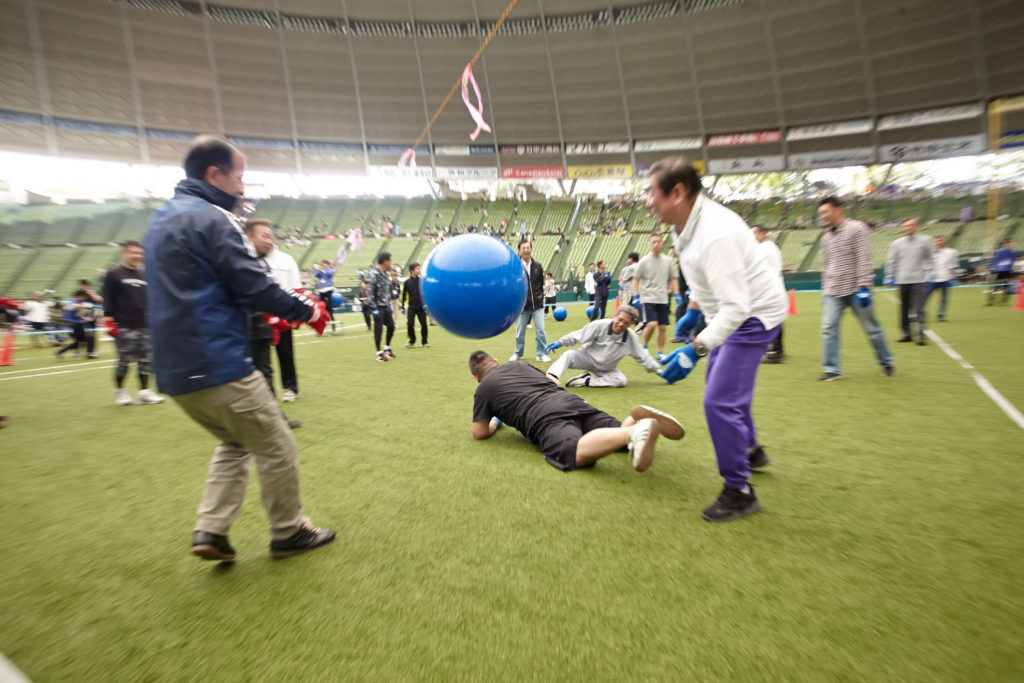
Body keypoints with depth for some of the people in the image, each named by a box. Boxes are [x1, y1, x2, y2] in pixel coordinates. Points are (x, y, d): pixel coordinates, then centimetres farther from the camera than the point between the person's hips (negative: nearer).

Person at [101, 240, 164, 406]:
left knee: (147, 360, 3)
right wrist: (109, 321, -10)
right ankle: (119, 392, 18)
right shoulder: (113, 275, -1)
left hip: (144, 327, 5)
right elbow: (107, 301, -4)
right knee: (124, 360, -1)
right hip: (123, 328, -5)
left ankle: (144, 392, 10)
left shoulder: (144, 276, 15)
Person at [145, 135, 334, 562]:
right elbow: (254, 285, -18)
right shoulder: (210, 219, -12)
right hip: (217, 367, -10)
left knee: (236, 442, 24)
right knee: (276, 448, 5)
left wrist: (265, 315, 18)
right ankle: (288, 532, 19)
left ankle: (210, 531, 18)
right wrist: (307, 310, -3)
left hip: (175, 370, 10)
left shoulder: (161, 221, 18)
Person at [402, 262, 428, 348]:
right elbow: (404, 295, 8)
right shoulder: (407, 282, 3)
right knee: (410, 324, -6)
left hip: (421, 307, 0)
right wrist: (403, 306, 7)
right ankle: (412, 340, 12)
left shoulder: (422, 281, 3)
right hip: (411, 307, 0)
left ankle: (424, 341, 14)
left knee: (424, 324, -1)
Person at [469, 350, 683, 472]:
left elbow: (480, 433, 19)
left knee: (575, 453, -31)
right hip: (571, 399, 6)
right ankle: (636, 420, -21)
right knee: (622, 433, 11)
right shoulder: (519, 365, 32)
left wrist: (496, 422, 40)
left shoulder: (483, 390, 19)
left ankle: (634, 432, -51)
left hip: (543, 418, -6)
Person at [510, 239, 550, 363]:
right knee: (520, 331, 10)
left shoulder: (538, 266, 5)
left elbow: (541, 284, 13)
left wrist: (541, 298, 10)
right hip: (522, 306, -2)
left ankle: (541, 354, 11)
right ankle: (518, 353, 28)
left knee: (540, 330, -2)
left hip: (537, 305, 2)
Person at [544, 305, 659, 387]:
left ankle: (585, 381, -21)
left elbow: (642, 356, -1)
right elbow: (578, 336, -15)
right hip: (587, 357, -3)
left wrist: (657, 369, 2)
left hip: (606, 369, 3)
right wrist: (560, 342, -22)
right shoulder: (600, 325, -22)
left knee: (621, 380, -24)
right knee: (568, 354, -30)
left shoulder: (631, 338, -14)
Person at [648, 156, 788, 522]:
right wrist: (695, 307, 18)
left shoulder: (715, 234, -33)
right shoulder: (685, 222, -4)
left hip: (753, 314, -10)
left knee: (720, 400, -13)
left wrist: (695, 349, -37)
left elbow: (735, 307, -35)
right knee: (723, 387, 23)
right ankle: (751, 451, 48)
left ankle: (739, 492, 5)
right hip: (727, 311, 10)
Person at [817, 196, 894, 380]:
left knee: (872, 328, 6)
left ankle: (886, 363, 24)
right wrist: (824, 289, 17)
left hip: (855, 290, -5)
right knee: (828, 328, -7)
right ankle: (832, 369, -2)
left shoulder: (857, 228, -5)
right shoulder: (826, 237, 13)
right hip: (833, 292, 5)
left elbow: (864, 260, -11)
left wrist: (863, 287, -17)